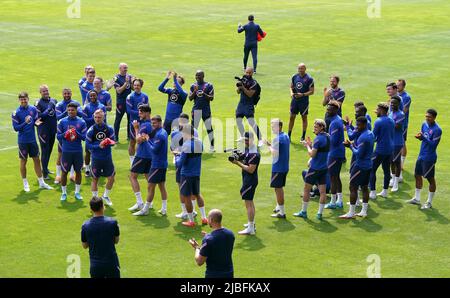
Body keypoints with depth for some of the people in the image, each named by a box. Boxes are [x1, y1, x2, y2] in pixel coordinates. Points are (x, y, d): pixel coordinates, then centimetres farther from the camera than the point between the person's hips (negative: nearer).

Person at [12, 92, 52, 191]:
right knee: (23, 161, 6)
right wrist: (25, 122, -27)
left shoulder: (33, 109, 0)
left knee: (37, 160, 10)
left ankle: (41, 183, 19)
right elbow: (16, 128, -13)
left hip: (33, 139, 4)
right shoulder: (16, 113, -12)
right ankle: (25, 184, 18)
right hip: (23, 141, -4)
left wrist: (36, 123, -13)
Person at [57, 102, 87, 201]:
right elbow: (58, 136, 0)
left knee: (78, 171, 8)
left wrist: (76, 134, -20)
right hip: (66, 151, -1)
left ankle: (77, 192, 20)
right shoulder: (62, 122, 0)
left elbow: (84, 137, -2)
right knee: (64, 172, 3)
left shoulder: (81, 122, 1)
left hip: (78, 151, 1)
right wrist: (65, 134, -20)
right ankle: (64, 193, 14)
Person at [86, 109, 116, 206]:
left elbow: (113, 141, 1)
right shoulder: (91, 130, -9)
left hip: (107, 157, 2)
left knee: (111, 178, 5)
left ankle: (105, 196, 28)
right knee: (95, 179, 7)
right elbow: (88, 145, -9)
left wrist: (108, 143, -21)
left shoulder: (109, 129, -3)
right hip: (96, 158, -2)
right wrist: (99, 146, -22)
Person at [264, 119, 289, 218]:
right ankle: (278, 207, 35)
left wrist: (269, 146, -9)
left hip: (278, 168, -9)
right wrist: (271, 145, 6)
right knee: (280, 188, 22)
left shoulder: (277, 139, -19)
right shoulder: (286, 136, 10)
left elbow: (275, 153, -24)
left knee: (278, 189, -2)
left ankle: (282, 212, 0)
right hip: (285, 166, 9)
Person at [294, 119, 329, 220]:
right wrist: (311, 144, 9)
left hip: (315, 168, -7)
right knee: (323, 191, 4)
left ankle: (304, 212, 14)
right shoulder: (328, 137, 8)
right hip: (324, 168, 7)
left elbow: (312, 154, -19)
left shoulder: (318, 138, -17)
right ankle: (320, 213, 4)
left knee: (306, 189, 7)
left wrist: (308, 146, -4)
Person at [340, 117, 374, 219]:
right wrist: (353, 144, 3)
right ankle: (364, 211, 18)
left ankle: (351, 213, 0)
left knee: (353, 187, -3)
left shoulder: (363, 137, -22)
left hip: (360, 166, -10)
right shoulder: (370, 134, 9)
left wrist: (351, 146, -12)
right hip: (368, 165, 10)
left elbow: (359, 154, -23)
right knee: (364, 187, 14)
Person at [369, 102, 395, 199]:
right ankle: (385, 191, 18)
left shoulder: (378, 122, -14)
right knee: (386, 169, 14)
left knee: (372, 170, 0)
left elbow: (373, 136, -14)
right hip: (390, 149, 8)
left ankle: (373, 193, -3)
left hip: (380, 150, -8)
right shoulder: (391, 121, 10)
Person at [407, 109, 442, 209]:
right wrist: (419, 136, -9)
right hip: (421, 155, 8)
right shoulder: (424, 124, 5)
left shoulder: (437, 130, -18)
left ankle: (429, 202, 10)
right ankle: (417, 199, 29)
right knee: (417, 175, 15)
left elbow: (433, 144, -21)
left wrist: (423, 137, -31)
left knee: (430, 179, 1)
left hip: (429, 158, -8)